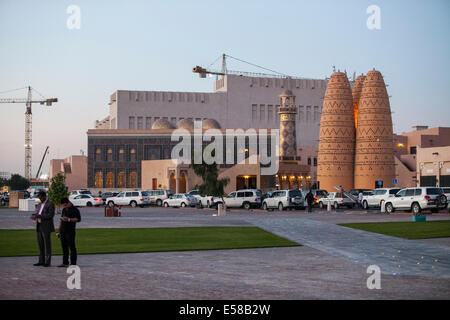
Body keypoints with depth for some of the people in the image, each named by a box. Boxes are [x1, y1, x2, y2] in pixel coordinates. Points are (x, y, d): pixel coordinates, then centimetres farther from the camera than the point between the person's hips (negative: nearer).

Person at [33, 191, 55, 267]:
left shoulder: (50, 204, -9)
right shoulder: (41, 204, 18)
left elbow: (51, 215, -18)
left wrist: (40, 216, -23)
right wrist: (36, 216, -1)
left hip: (46, 227, -8)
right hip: (40, 226, 8)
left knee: (47, 244, -5)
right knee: (40, 244, 8)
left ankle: (48, 262, -2)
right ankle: (41, 261, 13)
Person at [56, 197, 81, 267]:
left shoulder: (75, 210, -5)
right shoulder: (64, 210, 17)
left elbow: (78, 219, -13)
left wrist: (68, 219, -21)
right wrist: (59, 230, 20)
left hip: (70, 231, -7)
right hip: (63, 231, 7)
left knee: (72, 247, -6)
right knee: (64, 247, 7)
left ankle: (73, 264, -5)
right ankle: (65, 263, 12)